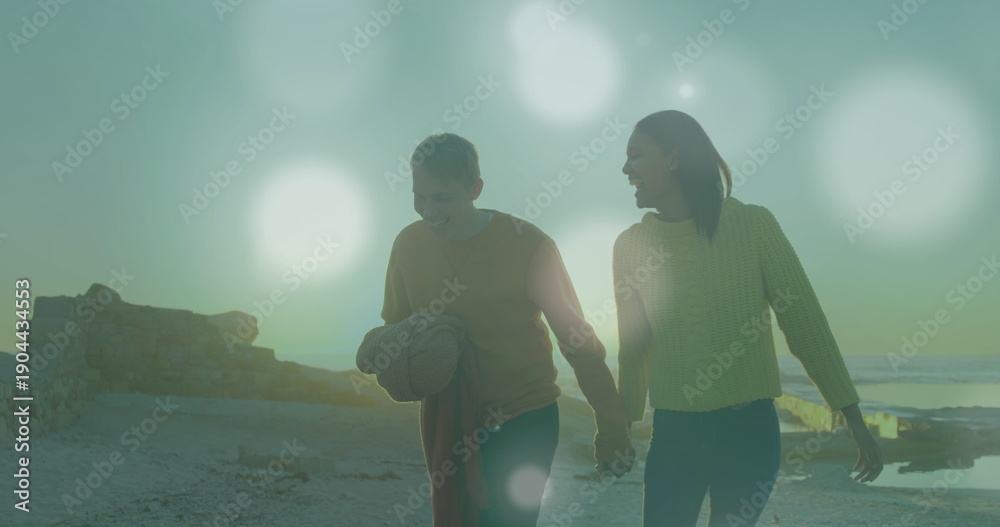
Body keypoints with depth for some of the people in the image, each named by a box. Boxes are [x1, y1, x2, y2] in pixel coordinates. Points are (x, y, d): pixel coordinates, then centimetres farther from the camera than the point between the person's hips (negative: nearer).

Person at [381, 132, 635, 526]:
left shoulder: (528, 246, -17)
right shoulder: (408, 244, -4)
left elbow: (578, 340, -11)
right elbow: (396, 327, 10)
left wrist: (612, 430, -10)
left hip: (524, 422, -4)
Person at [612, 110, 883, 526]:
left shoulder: (753, 224, -7)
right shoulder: (631, 245, 0)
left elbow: (805, 321, -4)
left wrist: (854, 419, -3)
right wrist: (621, 429, 18)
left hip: (750, 430, -2)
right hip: (673, 432, 2)